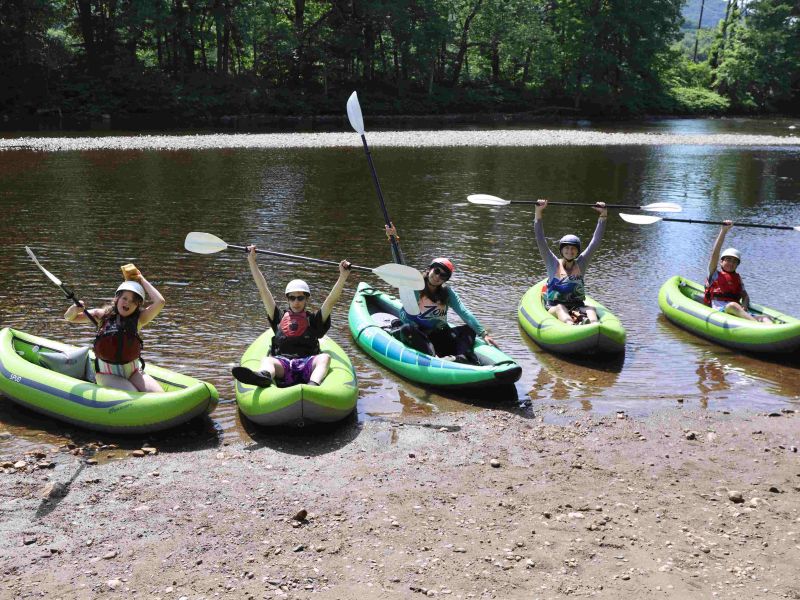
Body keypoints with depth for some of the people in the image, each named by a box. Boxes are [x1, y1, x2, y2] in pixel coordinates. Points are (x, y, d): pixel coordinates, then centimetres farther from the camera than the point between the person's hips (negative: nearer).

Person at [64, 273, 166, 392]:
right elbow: (69, 317, 5)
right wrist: (74, 310, -19)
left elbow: (160, 301, -14)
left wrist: (142, 281, -5)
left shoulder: (138, 319, 0)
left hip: (133, 372, 2)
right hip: (107, 374, -2)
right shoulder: (102, 315, 0)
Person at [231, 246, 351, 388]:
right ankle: (263, 376, -66)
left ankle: (313, 385, -61)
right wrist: (252, 261, 19)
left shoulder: (314, 320, 21)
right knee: (266, 360, -30)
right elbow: (263, 290, 22)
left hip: (307, 364, -1)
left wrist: (343, 276, -4)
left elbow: (332, 300, 9)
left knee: (324, 358, -30)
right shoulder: (280, 317, 25)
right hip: (281, 364, 1)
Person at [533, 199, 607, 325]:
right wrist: (538, 212, -15)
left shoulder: (581, 263, 11)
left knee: (591, 309, -29)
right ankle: (571, 326, -67)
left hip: (577, 307, 2)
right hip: (554, 308, -2)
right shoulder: (553, 263, 5)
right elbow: (540, 240, -6)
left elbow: (596, 241, 5)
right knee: (560, 308, -35)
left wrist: (603, 215, -3)